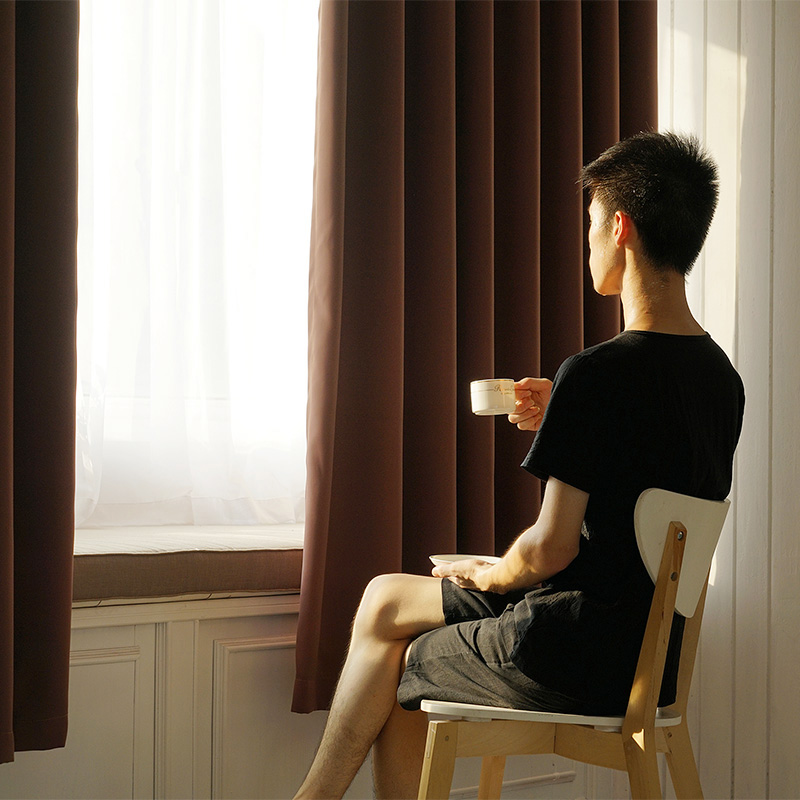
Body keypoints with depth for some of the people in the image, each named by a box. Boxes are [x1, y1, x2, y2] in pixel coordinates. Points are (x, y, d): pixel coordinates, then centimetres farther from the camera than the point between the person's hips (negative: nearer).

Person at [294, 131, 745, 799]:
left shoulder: (595, 374, -23)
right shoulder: (723, 377, 4)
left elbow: (552, 547, -21)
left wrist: (490, 574, 0)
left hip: (582, 657, -8)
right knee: (385, 598, 19)